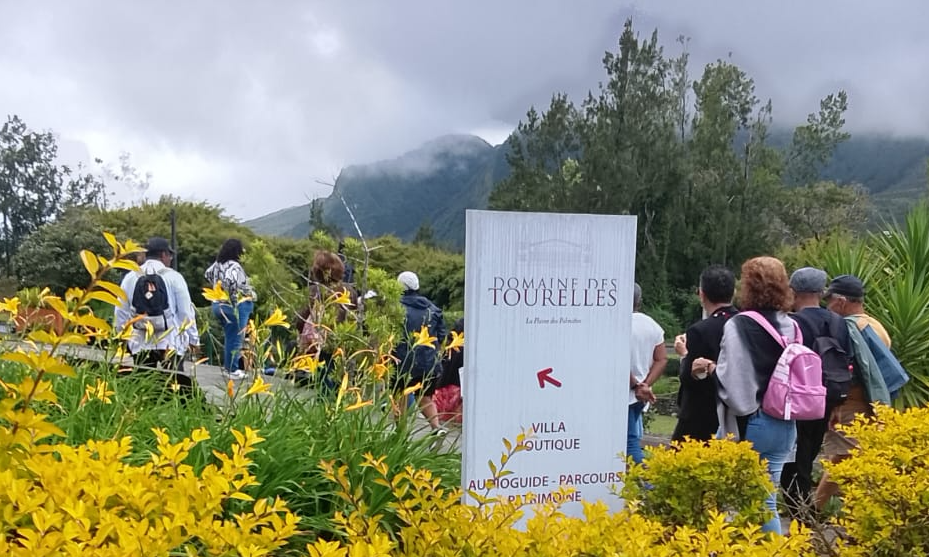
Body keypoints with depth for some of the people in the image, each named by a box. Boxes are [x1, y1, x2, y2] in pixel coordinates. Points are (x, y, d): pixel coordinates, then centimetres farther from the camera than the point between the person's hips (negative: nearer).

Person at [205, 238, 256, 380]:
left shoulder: (217, 263, 6)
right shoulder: (234, 266, -20)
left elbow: (207, 274, 22)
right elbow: (230, 282, -36)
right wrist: (234, 298, -23)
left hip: (219, 304, 9)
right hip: (236, 306, -9)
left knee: (229, 337, 20)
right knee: (235, 339, 2)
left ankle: (228, 365, 29)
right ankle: (232, 370, 10)